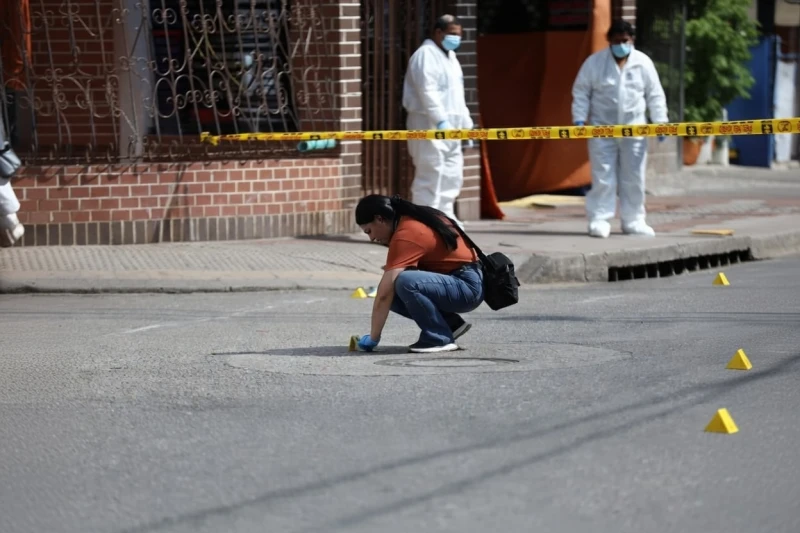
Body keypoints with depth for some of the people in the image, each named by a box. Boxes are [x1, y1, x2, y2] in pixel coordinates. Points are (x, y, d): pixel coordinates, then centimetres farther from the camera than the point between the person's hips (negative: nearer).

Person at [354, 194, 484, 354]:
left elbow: (384, 294, -22)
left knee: (405, 283, -32)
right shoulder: (413, 220, 9)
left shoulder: (405, 236, -20)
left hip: (468, 287, -10)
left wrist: (373, 338, -17)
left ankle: (440, 339, -14)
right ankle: (451, 323, 11)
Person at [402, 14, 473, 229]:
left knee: (453, 176, 10)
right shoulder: (426, 55, -10)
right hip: (429, 126, -10)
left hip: (450, 127, 10)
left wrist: (466, 122, 20)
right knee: (430, 175, -11)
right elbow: (428, 92, -21)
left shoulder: (450, 56, 21)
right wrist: (441, 121, -28)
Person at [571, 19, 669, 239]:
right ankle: (599, 221, -1)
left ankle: (633, 221, 14)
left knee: (634, 178, 6)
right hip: (602, 129, -2)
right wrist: (579, 119, -10)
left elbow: (655, 94, 5)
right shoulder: (594, 62, -4)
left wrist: (660, 120, -3)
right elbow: (581, 92, 0)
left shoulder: (643, 63, 1)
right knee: (603, 178, -4)